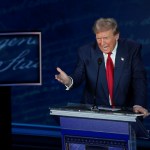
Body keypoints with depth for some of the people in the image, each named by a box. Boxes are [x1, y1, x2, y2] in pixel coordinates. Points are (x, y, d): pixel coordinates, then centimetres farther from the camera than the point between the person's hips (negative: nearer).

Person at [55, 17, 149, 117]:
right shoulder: (86, 52, 2)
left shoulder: (132, 49, -1)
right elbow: (78, 76, -4)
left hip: (125, 112, -4)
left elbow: (139, 79, -6)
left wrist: (138, 104, -21)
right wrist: (69, 81, -29)